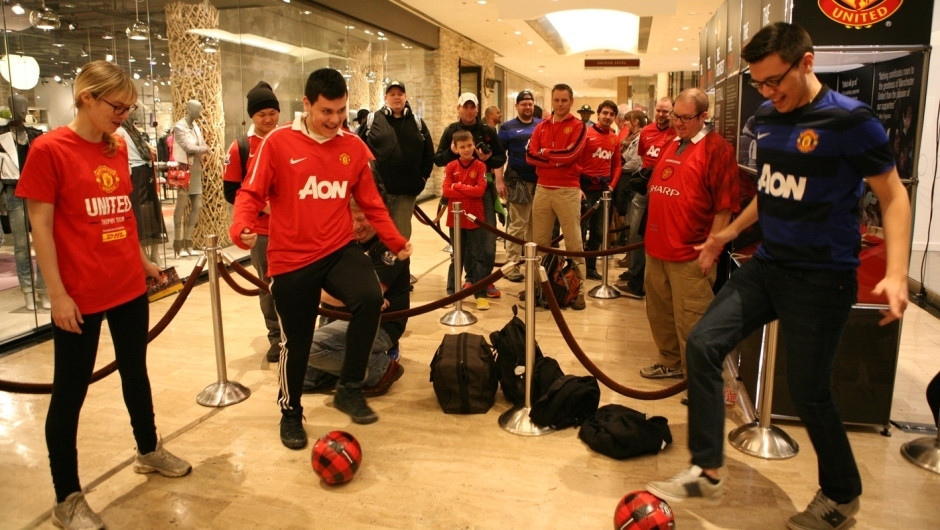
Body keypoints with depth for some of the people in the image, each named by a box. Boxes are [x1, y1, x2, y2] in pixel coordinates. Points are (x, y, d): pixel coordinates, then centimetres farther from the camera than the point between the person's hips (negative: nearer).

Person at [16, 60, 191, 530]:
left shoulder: (118, 148, 6)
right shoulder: (49, 149, -12)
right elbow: (40, 226, -12)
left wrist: (142, 261, 18)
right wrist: (57, 293, -14)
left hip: (130, 286, 6)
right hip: (81, 296, -6)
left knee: (135, 372, 21)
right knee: (70, 391, 6)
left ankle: (149, 451, 41)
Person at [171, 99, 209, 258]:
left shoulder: (195, 126, 16)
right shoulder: (179, 127, -9)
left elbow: (205, 147, 12)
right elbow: (189, 148, -17)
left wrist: (200, 149, -8)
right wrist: (202, 148, -1)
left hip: (196, 171, 8)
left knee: (197, 206, 8)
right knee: (181, 207, -5)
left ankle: (188, 244, 16)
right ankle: (178, 246, -1)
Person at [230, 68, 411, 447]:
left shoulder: (354, 147, 2)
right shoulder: (278, 142, -7)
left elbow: (371, 202, 10)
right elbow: (251, 193, -5)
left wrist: (395, 241, 6)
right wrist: (241, 228, -24)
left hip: (339, 250, 2)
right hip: (291, 259, -2)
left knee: (370, 297, -27)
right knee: (296, 342, 8)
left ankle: (349, 388, -6)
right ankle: (290, 413, 36)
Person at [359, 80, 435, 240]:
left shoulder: (417, 122, 10)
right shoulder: (372, 120, 3)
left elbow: (429, 152, 14)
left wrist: (423, 176, 6)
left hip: (407, 190, 2)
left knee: (402, 233, 8)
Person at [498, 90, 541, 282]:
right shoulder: (508, 127, 4)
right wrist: (500, 181, -6)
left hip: (541, 181, 4)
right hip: (519, 183, -3)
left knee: (535, 225, 10)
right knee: (517, 225, -3)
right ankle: (512, 266, 2)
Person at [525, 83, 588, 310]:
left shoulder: (577, 126, 0)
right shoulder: (541, 127, 12)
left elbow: (571, 154, -16)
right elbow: (530, 155, -1)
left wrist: (545, 152, -4)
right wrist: (557, 159, -11)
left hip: (568, 191, -4)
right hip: (542, 189, 4)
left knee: (574, 243, -1)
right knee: (539, 241, 10)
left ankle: (578, 290, 4)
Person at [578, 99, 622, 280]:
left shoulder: (615, 138, 10)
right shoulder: (586, 133, -6)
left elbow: (617, 165, 15)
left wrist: (612, 185, 1)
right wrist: (577, 187, -14)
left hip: (603, 189, 5)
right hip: (585, 188, -5)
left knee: (598, 231, 11)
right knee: (580, 230, -4)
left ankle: (591, 267, 21)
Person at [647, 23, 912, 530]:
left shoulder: (850, 120, -13)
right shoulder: (765, 120, 6)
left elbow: (893, 197, -10)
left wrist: (896, 273, -22)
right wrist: (730, 232, 23)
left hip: (821, 277, -6)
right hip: (766, 265, 7)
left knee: (808, 392, 1)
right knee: (703, 343, -4)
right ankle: (706, 471, 7)